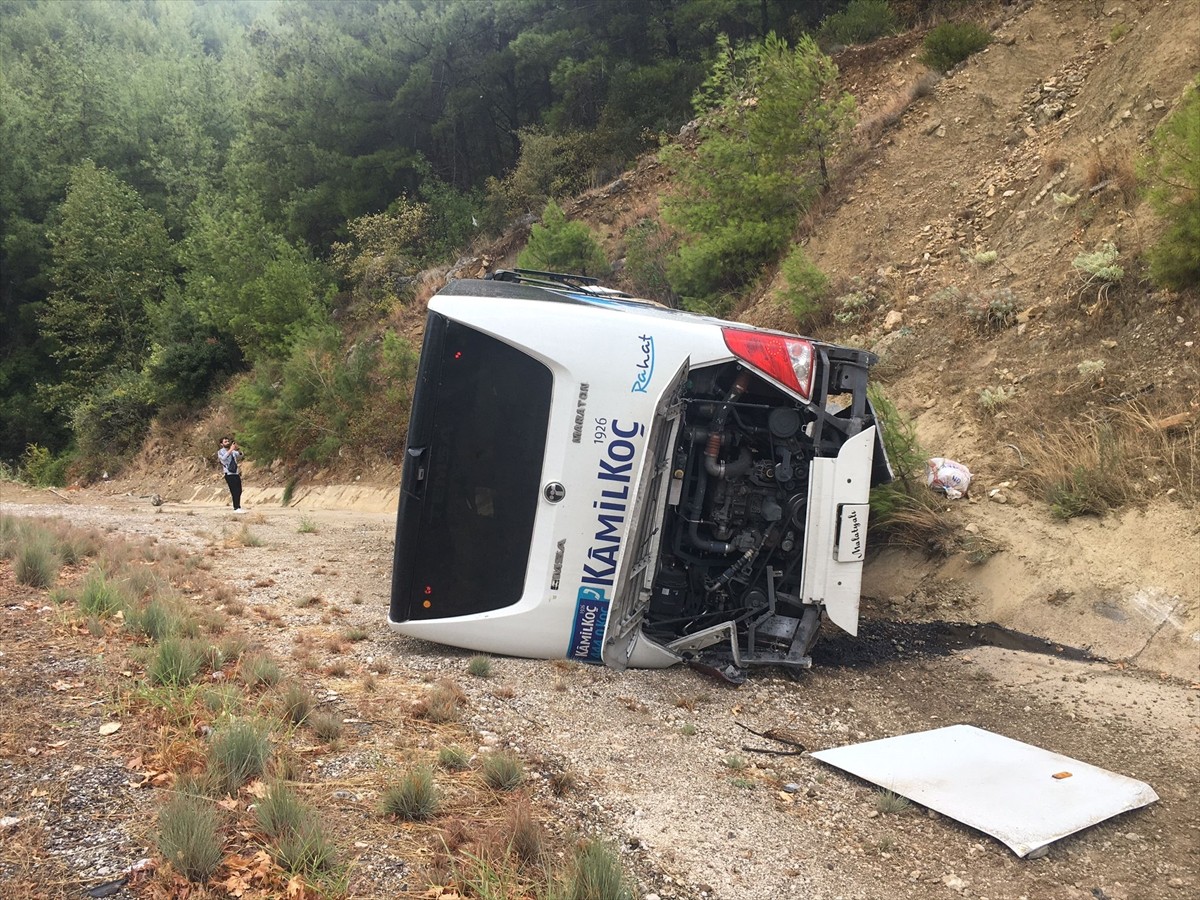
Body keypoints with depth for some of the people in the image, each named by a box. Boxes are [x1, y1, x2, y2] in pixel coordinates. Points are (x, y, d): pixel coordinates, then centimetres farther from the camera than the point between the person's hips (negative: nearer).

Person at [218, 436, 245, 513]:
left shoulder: (233, 451, 13)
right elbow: (224, 458, -23)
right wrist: (231, 449, -28)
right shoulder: (220, 452, -2)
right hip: (229, 474, -6)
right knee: (234, 491, -12)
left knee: (239, 491, 6)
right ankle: (236, 508, -9)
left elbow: (240, 455, 1)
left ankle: (238, 507, 17)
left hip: (236, 473, 6)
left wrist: (237, 449, -17)